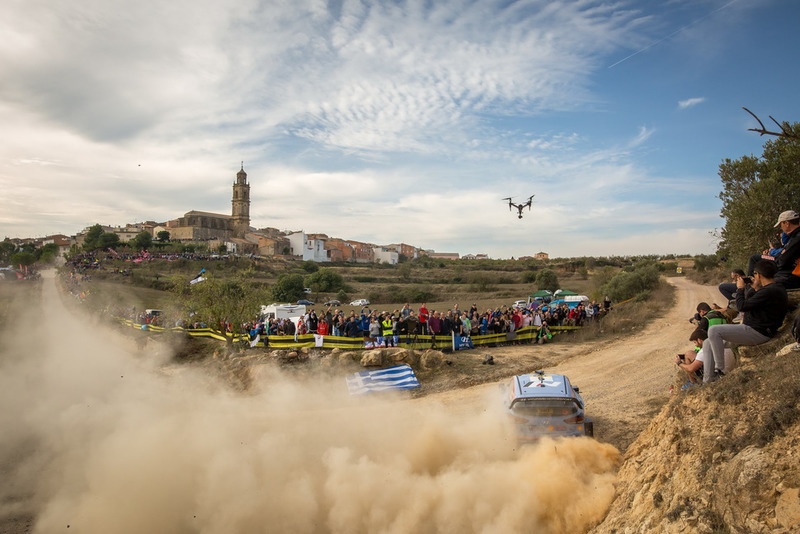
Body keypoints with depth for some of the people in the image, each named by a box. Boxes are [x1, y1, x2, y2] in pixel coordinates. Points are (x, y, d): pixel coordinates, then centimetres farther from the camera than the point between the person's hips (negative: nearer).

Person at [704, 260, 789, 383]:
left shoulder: (770, 291, -20)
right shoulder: (774, 288, 15)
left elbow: (742, 306, -20)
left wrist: (740, 288, -5)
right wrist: (756, 289, 15)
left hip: (758, 333, -11)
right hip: (754, 330, 11)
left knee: (713, 330, -22)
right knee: (708, 343, 5)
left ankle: (720, 370, -16)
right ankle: (707, 380, 2)